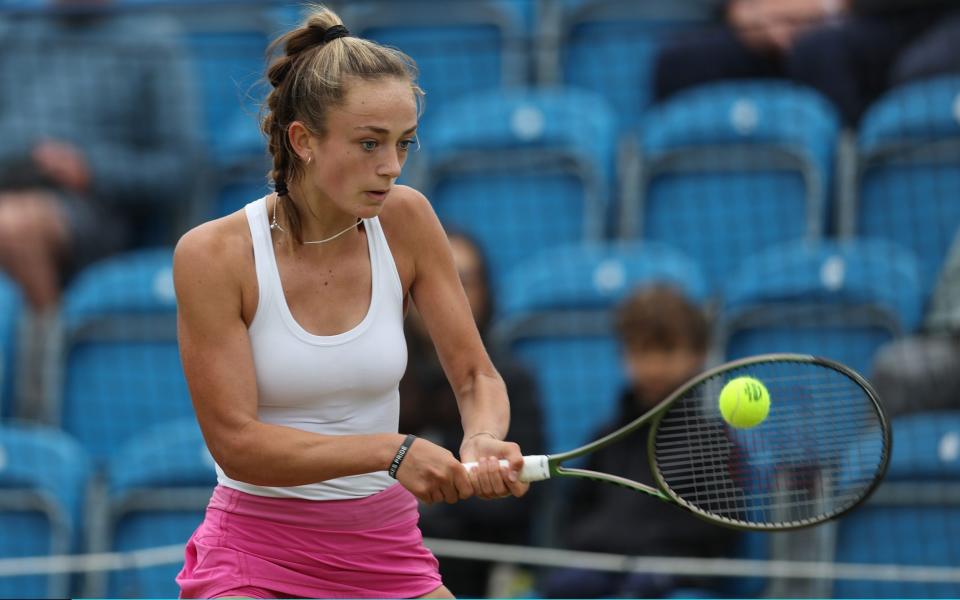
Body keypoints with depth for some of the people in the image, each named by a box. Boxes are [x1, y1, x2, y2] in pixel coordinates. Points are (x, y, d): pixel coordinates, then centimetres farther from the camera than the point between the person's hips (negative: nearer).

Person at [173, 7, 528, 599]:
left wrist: (484, 441, -23)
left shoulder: (404, 221, -4)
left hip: (387, 550, 4)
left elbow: (476, 376, 0)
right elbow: (236, 443, -17)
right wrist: (389, 450, -27)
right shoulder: (214, 255, -14)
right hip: (257, 547, -4)